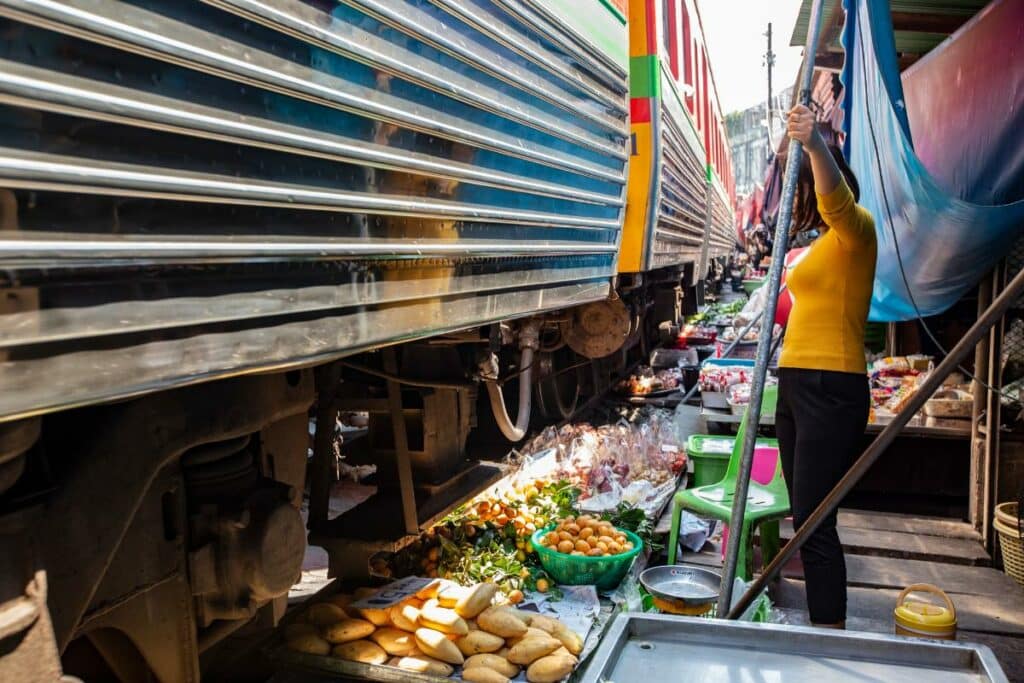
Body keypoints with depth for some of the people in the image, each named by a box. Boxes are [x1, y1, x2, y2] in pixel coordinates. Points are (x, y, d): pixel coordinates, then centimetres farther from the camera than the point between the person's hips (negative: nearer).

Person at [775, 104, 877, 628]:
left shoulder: (855, 231, -8)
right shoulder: (821, 244, 19)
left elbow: (835, 199, -30)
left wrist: (816, 145, -44)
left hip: (831, 388, -9)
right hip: (796, 385, 10)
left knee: (813, 521, -12)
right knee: (804, 512, 13)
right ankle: (818, 619, 24)